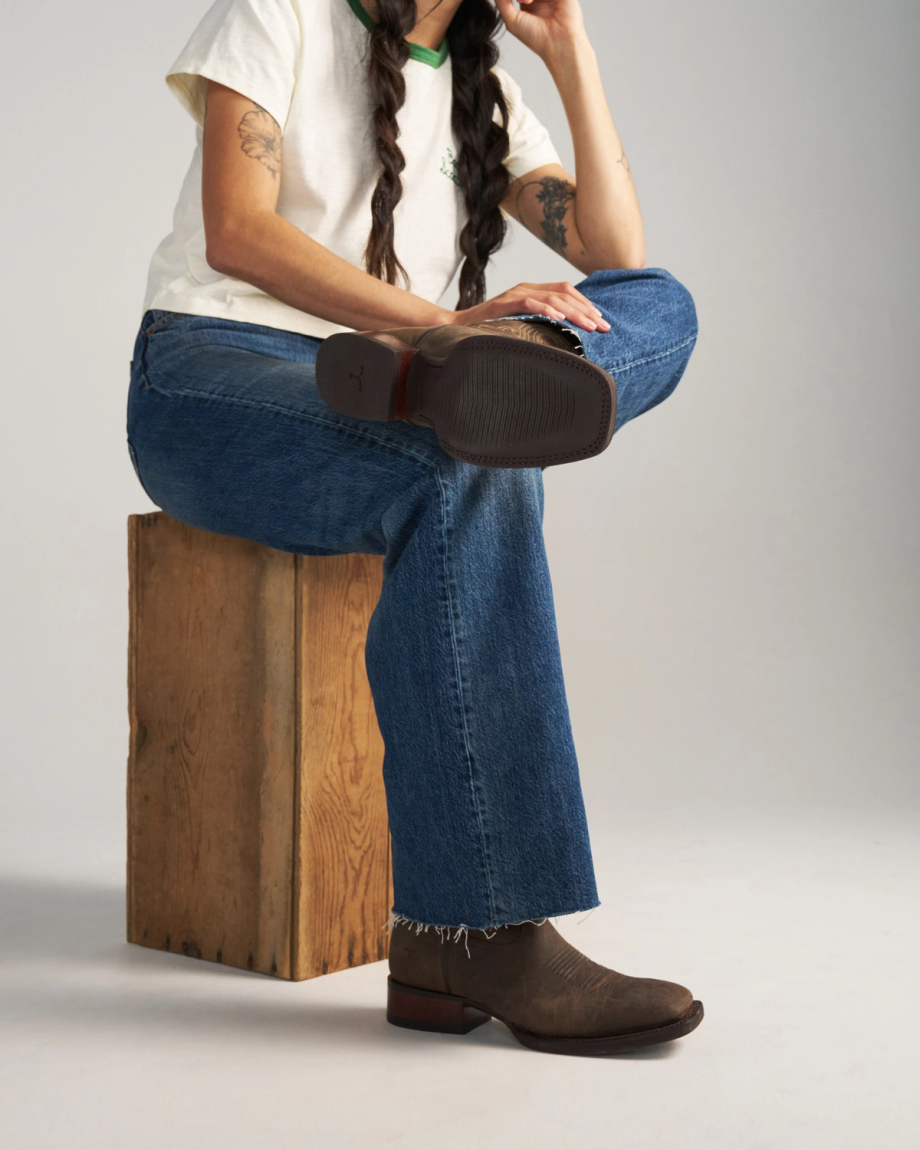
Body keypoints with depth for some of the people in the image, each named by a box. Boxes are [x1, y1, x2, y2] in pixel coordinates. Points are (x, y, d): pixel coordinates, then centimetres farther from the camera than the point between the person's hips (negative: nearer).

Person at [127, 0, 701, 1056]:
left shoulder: (486, 97, 20)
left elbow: (617, 257, 6)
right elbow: (235, 232, -12)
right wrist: (443, 320, -24)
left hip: (361, 414, 5)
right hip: (211, 383, -5)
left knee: (660, 307, -16)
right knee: (470, 480, -37)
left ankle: (440, 377, -47)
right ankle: (477, 933, -41)